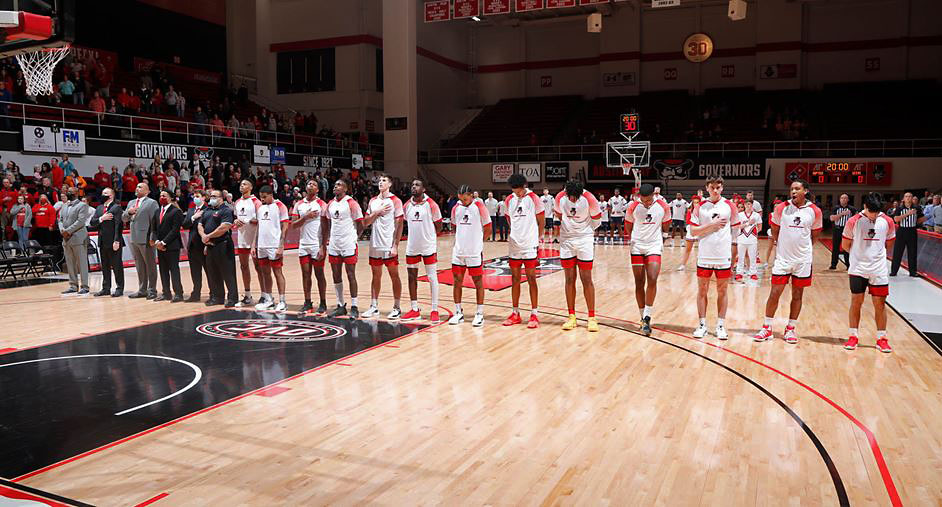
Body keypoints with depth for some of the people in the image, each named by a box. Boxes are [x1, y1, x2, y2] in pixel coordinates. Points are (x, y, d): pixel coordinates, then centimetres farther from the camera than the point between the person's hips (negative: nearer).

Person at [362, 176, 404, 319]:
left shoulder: (395, 201, -4)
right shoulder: (373, 201, 12)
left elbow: (399, 225, -8)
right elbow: (365, 223, 9)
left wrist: (395, 246, -15)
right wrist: (377, 212, -7)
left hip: (389, 246, -5)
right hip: (375, 245, 5)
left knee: (394, 276, 1)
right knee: (376, 276, 11)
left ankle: (396, 308, 7)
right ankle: (374, 307, 18)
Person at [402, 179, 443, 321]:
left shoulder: (431, 204, -8)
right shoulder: (407, 205, 5)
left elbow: (438, 226, -1)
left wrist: (428, 235, 4)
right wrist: (416, 235, 7)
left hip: (428, 247, -5)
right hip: (412, 247, 5)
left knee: (432, 277, 1)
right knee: (412, 277, 8)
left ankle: (434, 310, 6)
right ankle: (414, 310, 18)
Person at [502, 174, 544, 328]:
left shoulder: (533, 198, -7)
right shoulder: (509, 200, 6)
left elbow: (541, 221, 0)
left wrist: (536, 238, 6)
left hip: (529, 245, -4)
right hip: (514, 245, 4)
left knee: (531, 278, -1)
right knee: (515, 279, 8)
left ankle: (535, 314, 5)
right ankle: (515, 313, 17)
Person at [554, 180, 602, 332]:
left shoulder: (589, 199, -17)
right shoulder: (560, 198, -10)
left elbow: (596, 220, -1)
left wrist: (584, 230, 8)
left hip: (585, 240, -2)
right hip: (566, 240, 2)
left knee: (586, 279, -2)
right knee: (570, 279, 5)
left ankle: (592, 318, 4)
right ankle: (571, 317, 12)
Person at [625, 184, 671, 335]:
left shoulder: (663, 206, -7)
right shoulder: (633, 207, -8)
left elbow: (665, 226, 11)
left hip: (654, 247, -1)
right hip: (637, 247, 1)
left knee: (652, 280, -18)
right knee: (639, 283, 4)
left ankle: (647, 317, -13)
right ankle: (644, 318, 15)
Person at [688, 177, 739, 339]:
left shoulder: (730, 206, 3)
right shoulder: (699, 207, 2)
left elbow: (735, 231, 7)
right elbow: (693, 231, -2)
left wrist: (733, 255, 4)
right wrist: (712, 225, -13)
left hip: (724, 256, 0)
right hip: (704, 256, 0)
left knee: (722, 291, 6)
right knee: (702, 290, 5)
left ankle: (721, 326, 14)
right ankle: (702, 325, 14)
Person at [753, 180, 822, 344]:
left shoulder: (815, 211, -3)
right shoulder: (781, 208, -4)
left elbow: (814, 235, 10)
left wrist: (803, 248, 8)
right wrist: (785, 245, 8)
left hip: (803, 259, 1)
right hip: (783, 258, -1)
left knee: (797, 295, 8)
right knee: (775, 293, -1)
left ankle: (791, 328, 20)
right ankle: (767, 328, 9)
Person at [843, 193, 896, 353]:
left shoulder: (888, 222, -1)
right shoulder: (853, 221, -7)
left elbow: (889, 244, 14)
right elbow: (845, 245, 4)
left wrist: (875, 254, 10)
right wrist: (860, 255, 10)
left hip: (879, 270, 2)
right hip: (858, 269, -1)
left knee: (880, 303, 4)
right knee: (856, 302, 2)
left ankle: (881, 338, 13)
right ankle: (853, 336, 12)